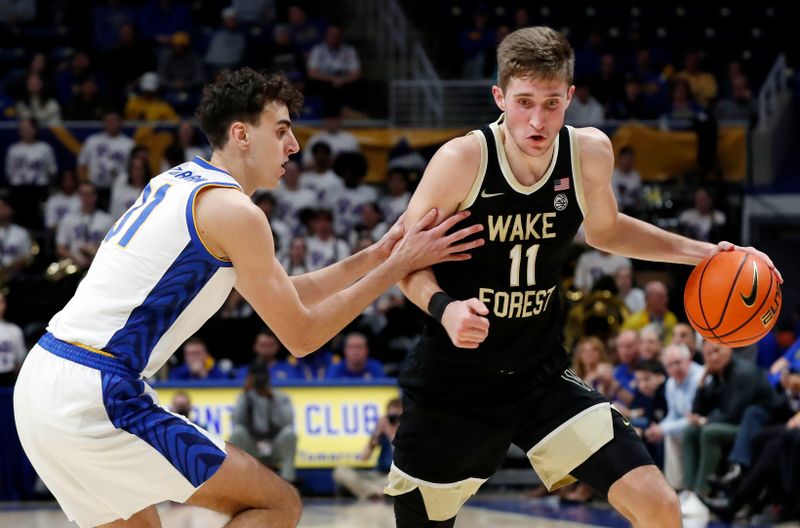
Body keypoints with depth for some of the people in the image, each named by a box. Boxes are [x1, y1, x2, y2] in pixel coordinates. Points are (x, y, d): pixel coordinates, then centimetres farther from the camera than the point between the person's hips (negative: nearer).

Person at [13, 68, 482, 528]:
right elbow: (302, 335, -3)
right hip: (96, 398, -9)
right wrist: (396, 267, 1)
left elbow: (280, 294, 25)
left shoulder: (178, 183, 19)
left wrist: (372, 257, 19)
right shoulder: (235, 211, -9)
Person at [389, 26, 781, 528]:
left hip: (541, 375, 3)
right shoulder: (463, 160, -20)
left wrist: (703, 252, 7)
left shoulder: (590, 152, -7)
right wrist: (443, 307, -30)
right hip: (454, 386, -3)